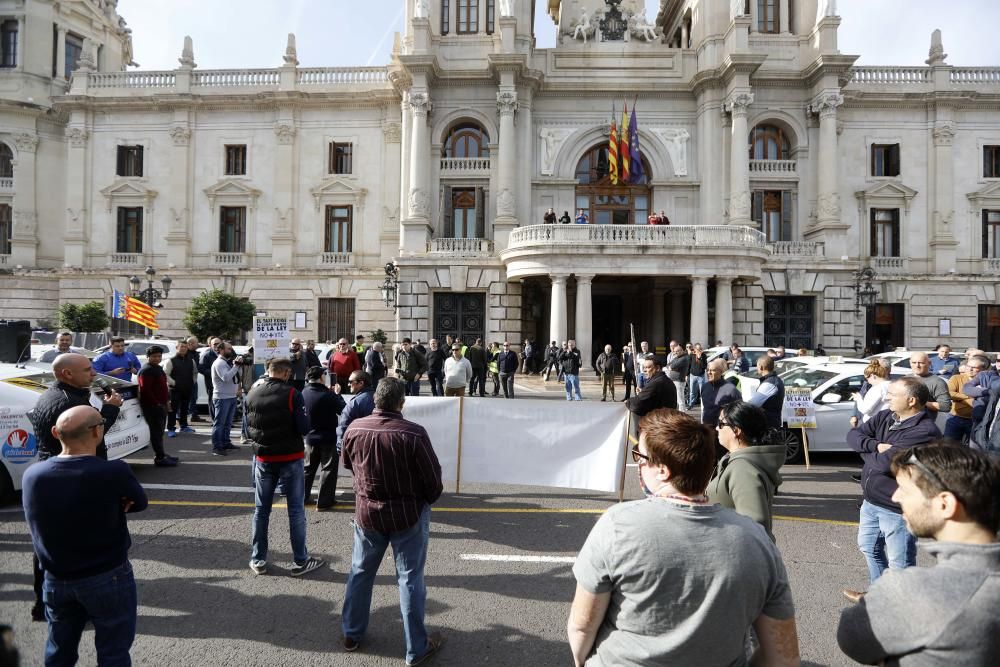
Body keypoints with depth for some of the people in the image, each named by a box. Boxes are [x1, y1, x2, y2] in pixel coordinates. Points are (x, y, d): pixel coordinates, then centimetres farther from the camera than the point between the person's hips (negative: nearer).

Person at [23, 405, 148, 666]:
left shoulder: (31, 475, -10)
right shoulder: (114, 472, -27)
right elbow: (139, 503, -8)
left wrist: (107, 506, -6)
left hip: (56, 580, 5)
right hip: (108, 578, -5)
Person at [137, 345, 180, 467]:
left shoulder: (158, 368, 18)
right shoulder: (146, 371, -14)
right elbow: (145, 390, -23)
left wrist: (166, 400, 19)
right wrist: (156, 403, -21)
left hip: (160, 406, 10)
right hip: (152, 407, -10)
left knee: (159, 432, 17)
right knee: (156, 432, -7)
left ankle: (161, 455, 26)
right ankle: (159, 458, -4)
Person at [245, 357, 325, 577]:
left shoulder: (252, 394, 0)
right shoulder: (291, 394, -15)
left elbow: (247, 427, 8)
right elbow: (304, 427, -17)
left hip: (263, 459, 4)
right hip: (290, 458, -4)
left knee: (261, 509, 15)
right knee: (296, 509, 5)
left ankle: (258, 560, 23)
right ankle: (300, 561, 11)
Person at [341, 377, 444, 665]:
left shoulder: (354, 429, -11)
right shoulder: (413, 433, -25)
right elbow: (433, 479, -16)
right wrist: (428, 500, 5)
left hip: (366, 513, 4)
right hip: (409, 514, -4)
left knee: (360, 572, 22)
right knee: (410, 579, 9)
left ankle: (352, 634, 38)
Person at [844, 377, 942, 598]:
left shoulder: (924, 431, -25)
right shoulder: (886, 416, 2)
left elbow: (883, 463, -30)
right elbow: (853, 435, 0)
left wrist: (866, 451, -9)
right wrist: (876, 445, -19)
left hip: (897, 509, -9)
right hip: (871, 501, 9)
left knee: (900, 564, 6)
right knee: (869, 547, 27)